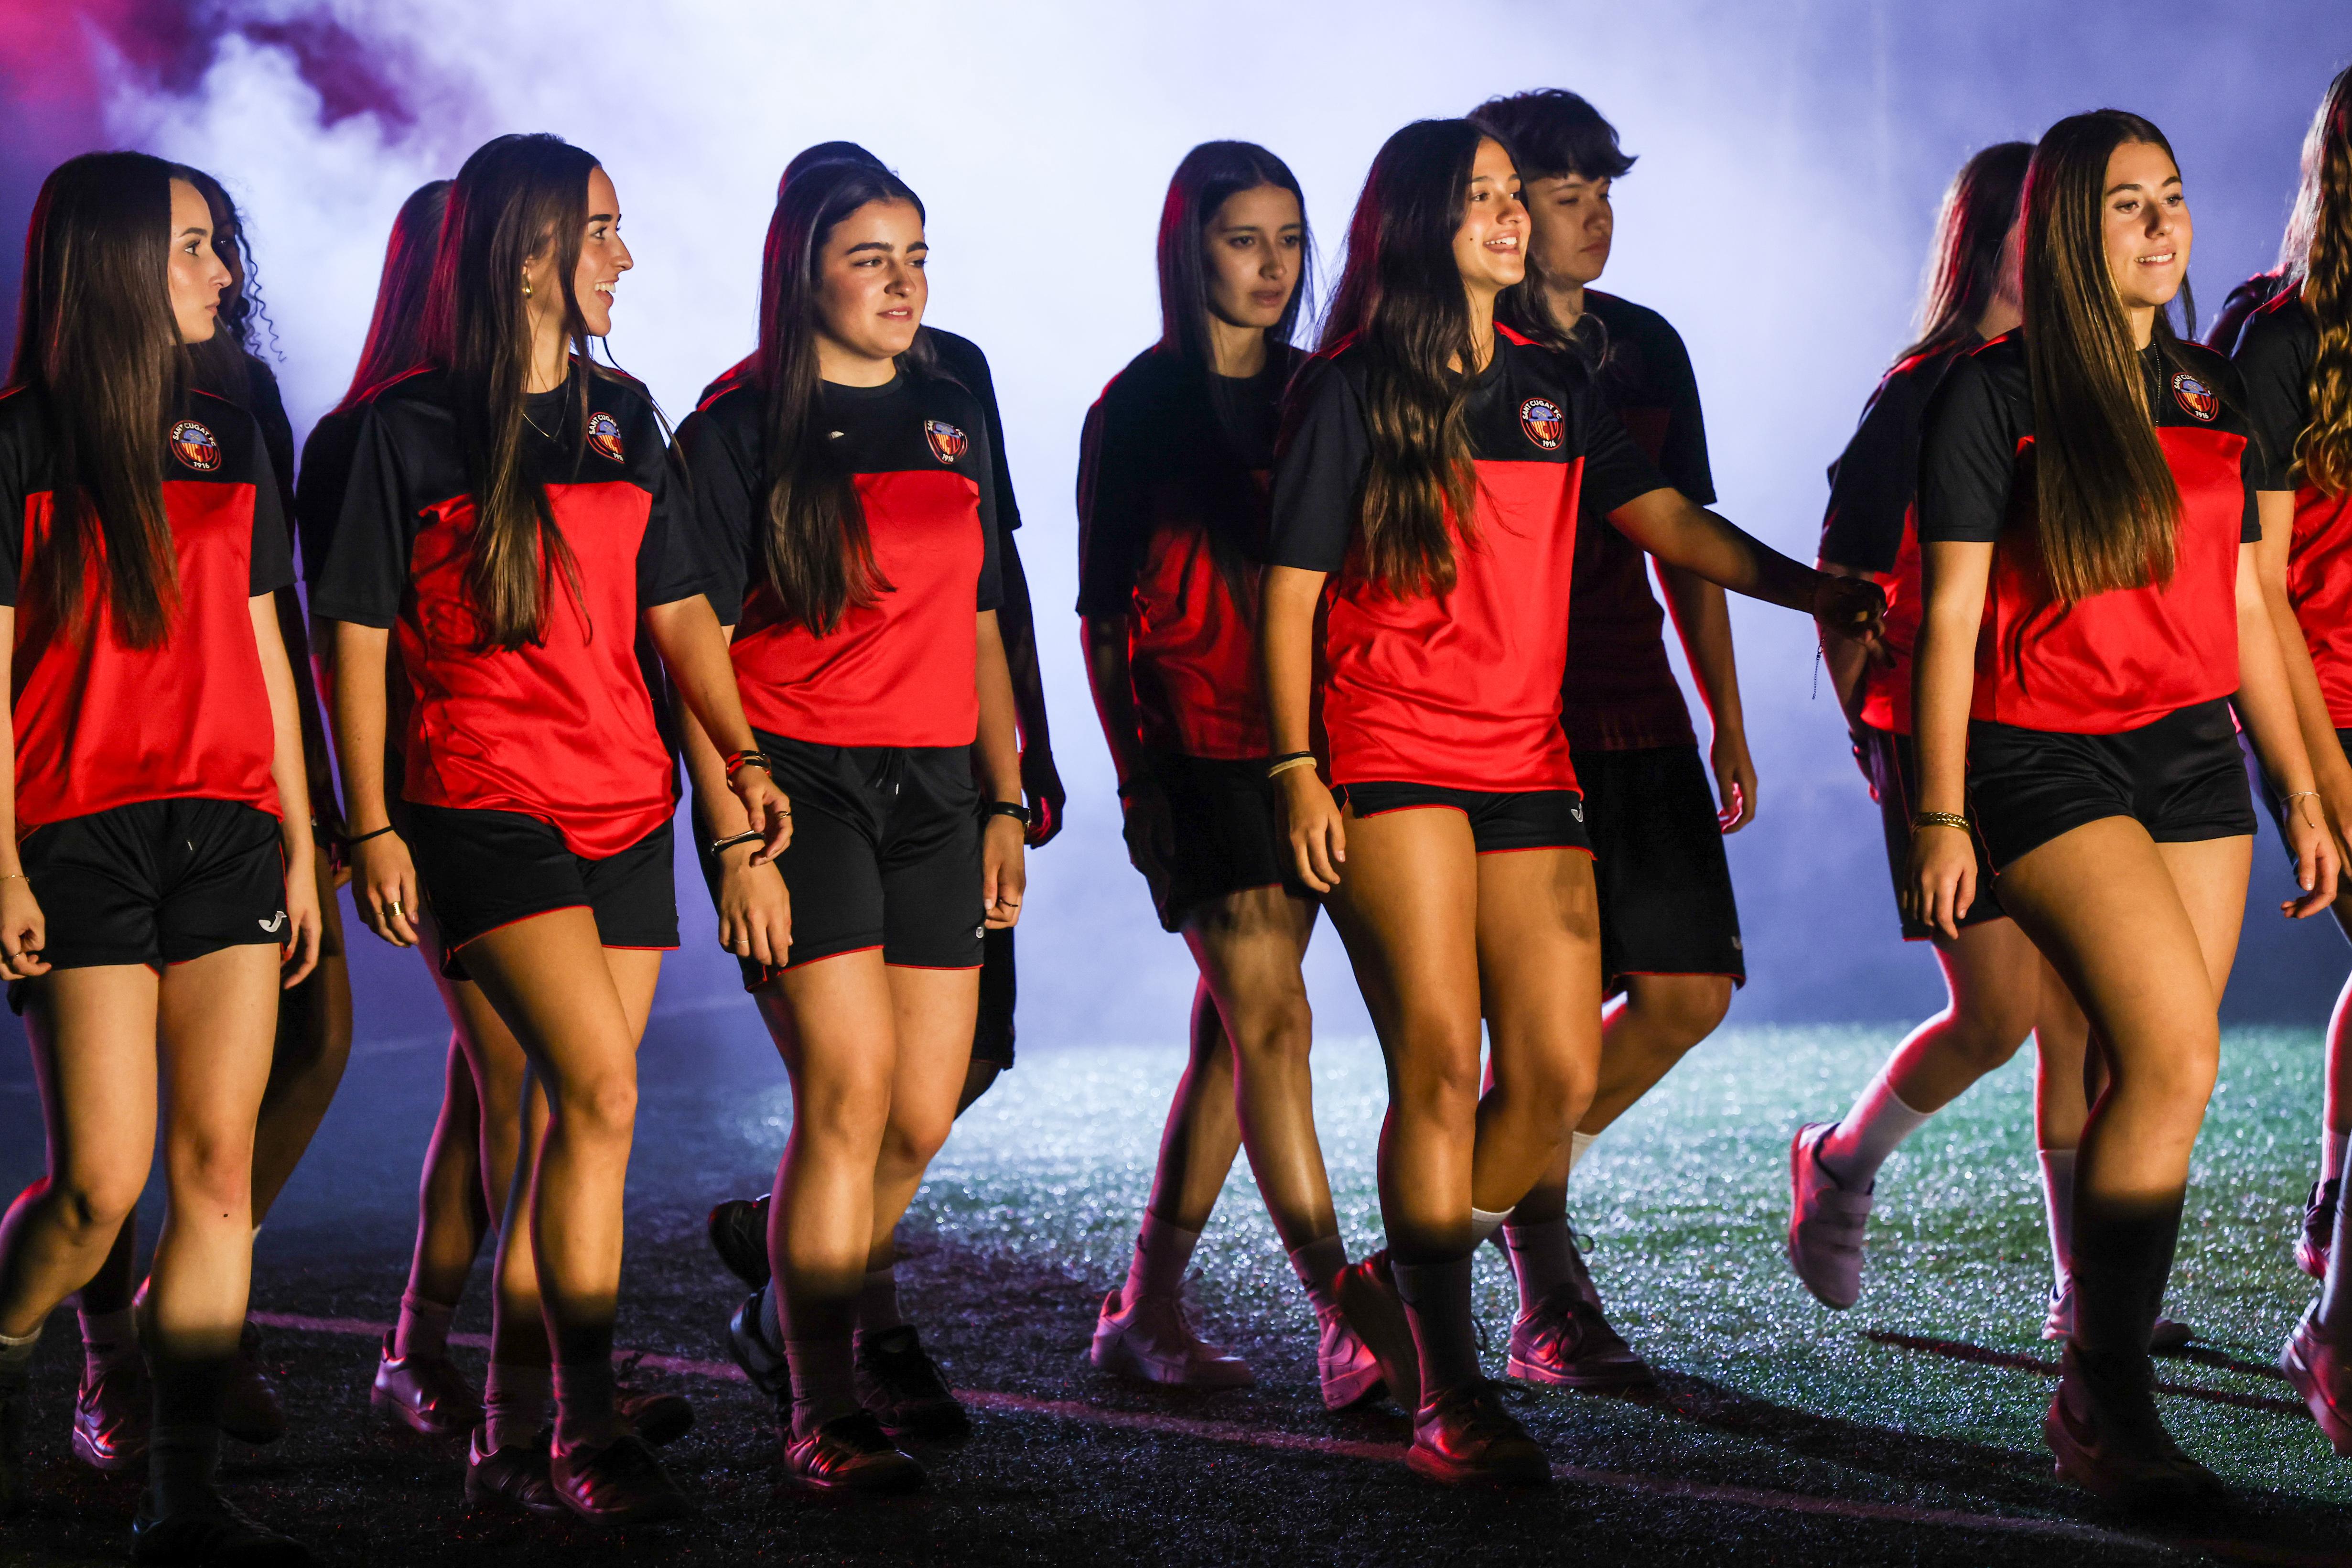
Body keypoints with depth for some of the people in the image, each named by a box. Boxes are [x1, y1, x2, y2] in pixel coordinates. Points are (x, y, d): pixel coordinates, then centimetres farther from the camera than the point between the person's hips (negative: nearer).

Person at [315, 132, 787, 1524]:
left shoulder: (621, 414, 13)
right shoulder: (410, 428, -2)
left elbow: (678, 607, 16)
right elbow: (359, 636, -1)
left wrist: (743, 752, 2)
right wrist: (371, 825, -7)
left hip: (628, 806, 6)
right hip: (483, 804, -6)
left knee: (579, 1112, 5)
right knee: (601, 1091, -19)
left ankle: (516, 1423, 16)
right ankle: (589, 1428, -13)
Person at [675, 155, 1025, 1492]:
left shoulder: (954, 419, 15)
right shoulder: (744, 426, -3)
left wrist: (1006, 801, 12)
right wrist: (734, 838, -14)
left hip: (935, 787, 6)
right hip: (798, 781, -6)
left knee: (924, 1115, 5)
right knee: (849, 1091, -14)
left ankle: (799, 1315, 31)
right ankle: (822, 1409, -3)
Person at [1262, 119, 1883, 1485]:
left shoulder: (1554, 385, 14)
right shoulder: (1353, 391, -1)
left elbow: (1667, 520, 9)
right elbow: (1289, 595, -2)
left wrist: (1805, 586, -7)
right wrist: (1298, 771, -9)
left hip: (1528, 760, 6)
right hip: (1391, 761, -5)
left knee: (1562, 1074, -1)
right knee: (1441, 1063, -12)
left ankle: (1419, 1280, 22)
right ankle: (1451, 1397, -6)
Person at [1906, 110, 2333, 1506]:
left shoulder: (2211, 390, 13)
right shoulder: (1999, 393, -3)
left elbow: (2244, 605, 17)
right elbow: (1950, 614, -5)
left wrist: (2301, 793, 15)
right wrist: (1940, 816, -10)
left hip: (2194, 756, 6)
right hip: (2045, 758, -6)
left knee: (2148, 1078, 1)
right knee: (2177, 1061, -18)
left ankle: (2097, 1395, 10)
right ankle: (2110, 1401, -10)